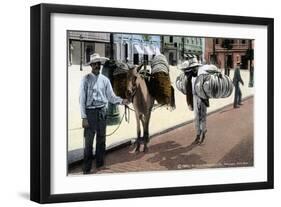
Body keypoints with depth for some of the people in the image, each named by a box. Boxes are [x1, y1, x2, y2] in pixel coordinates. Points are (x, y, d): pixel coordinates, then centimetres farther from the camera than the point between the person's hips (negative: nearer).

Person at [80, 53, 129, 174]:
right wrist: (84, 117, -12)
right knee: (89, 141, -3)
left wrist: (122, 101, -13)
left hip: (102, 112, 4)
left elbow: (111, 97, 7)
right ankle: (87, 168, 6)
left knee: (101, 140, 13)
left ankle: (100, 165, 26)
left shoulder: (105, 80, 6)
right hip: (90, 111, -4)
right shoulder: (86, 79, -5)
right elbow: (82, 99, -7)